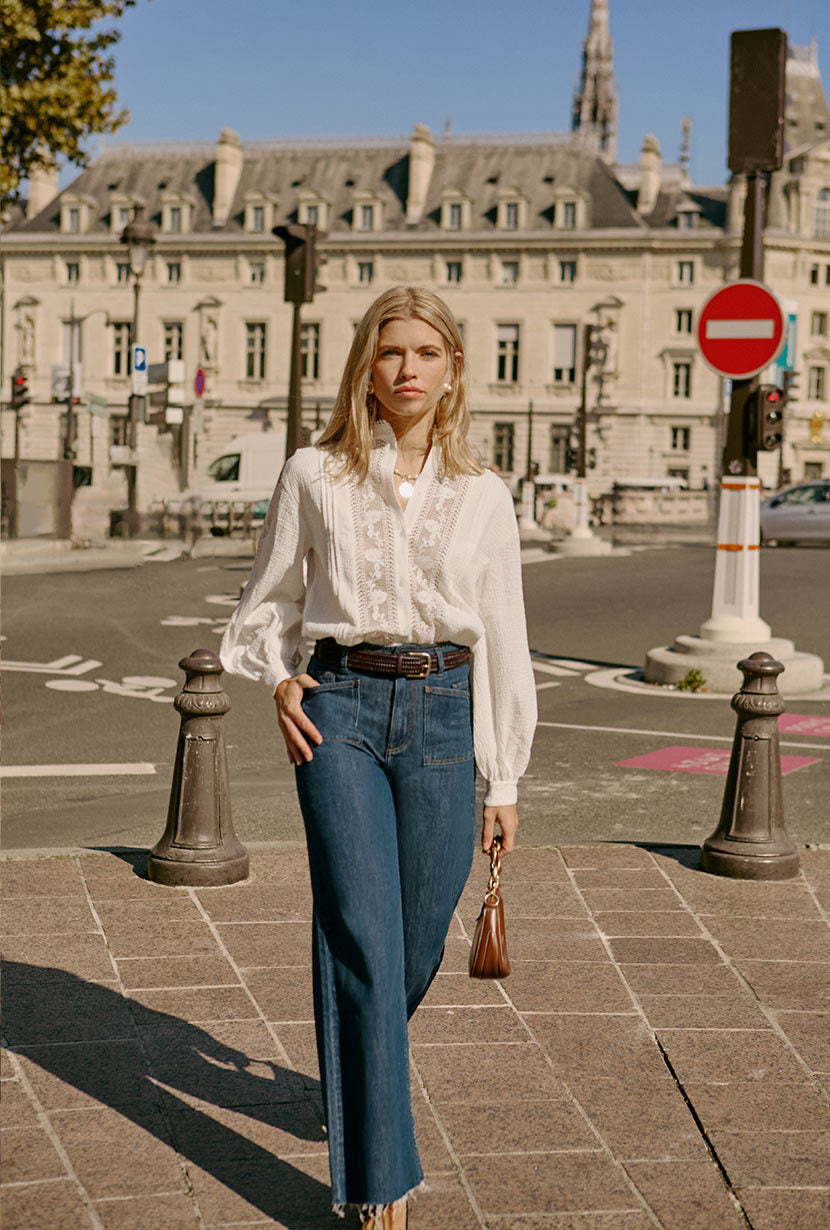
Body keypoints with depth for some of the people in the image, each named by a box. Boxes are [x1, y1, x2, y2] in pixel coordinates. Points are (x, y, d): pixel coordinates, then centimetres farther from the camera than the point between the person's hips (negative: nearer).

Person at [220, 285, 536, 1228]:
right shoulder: (313, 476, 4)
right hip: (340, 708, -2)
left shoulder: (482, 496, 7)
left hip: (441, 715, 2)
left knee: (417, 939, 10)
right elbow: (269, 602, 15)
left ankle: (354, 1077, 42)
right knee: (364, 936, -9)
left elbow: (502, 639, 9)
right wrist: (282, 684, -3)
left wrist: (503, 780, 8)